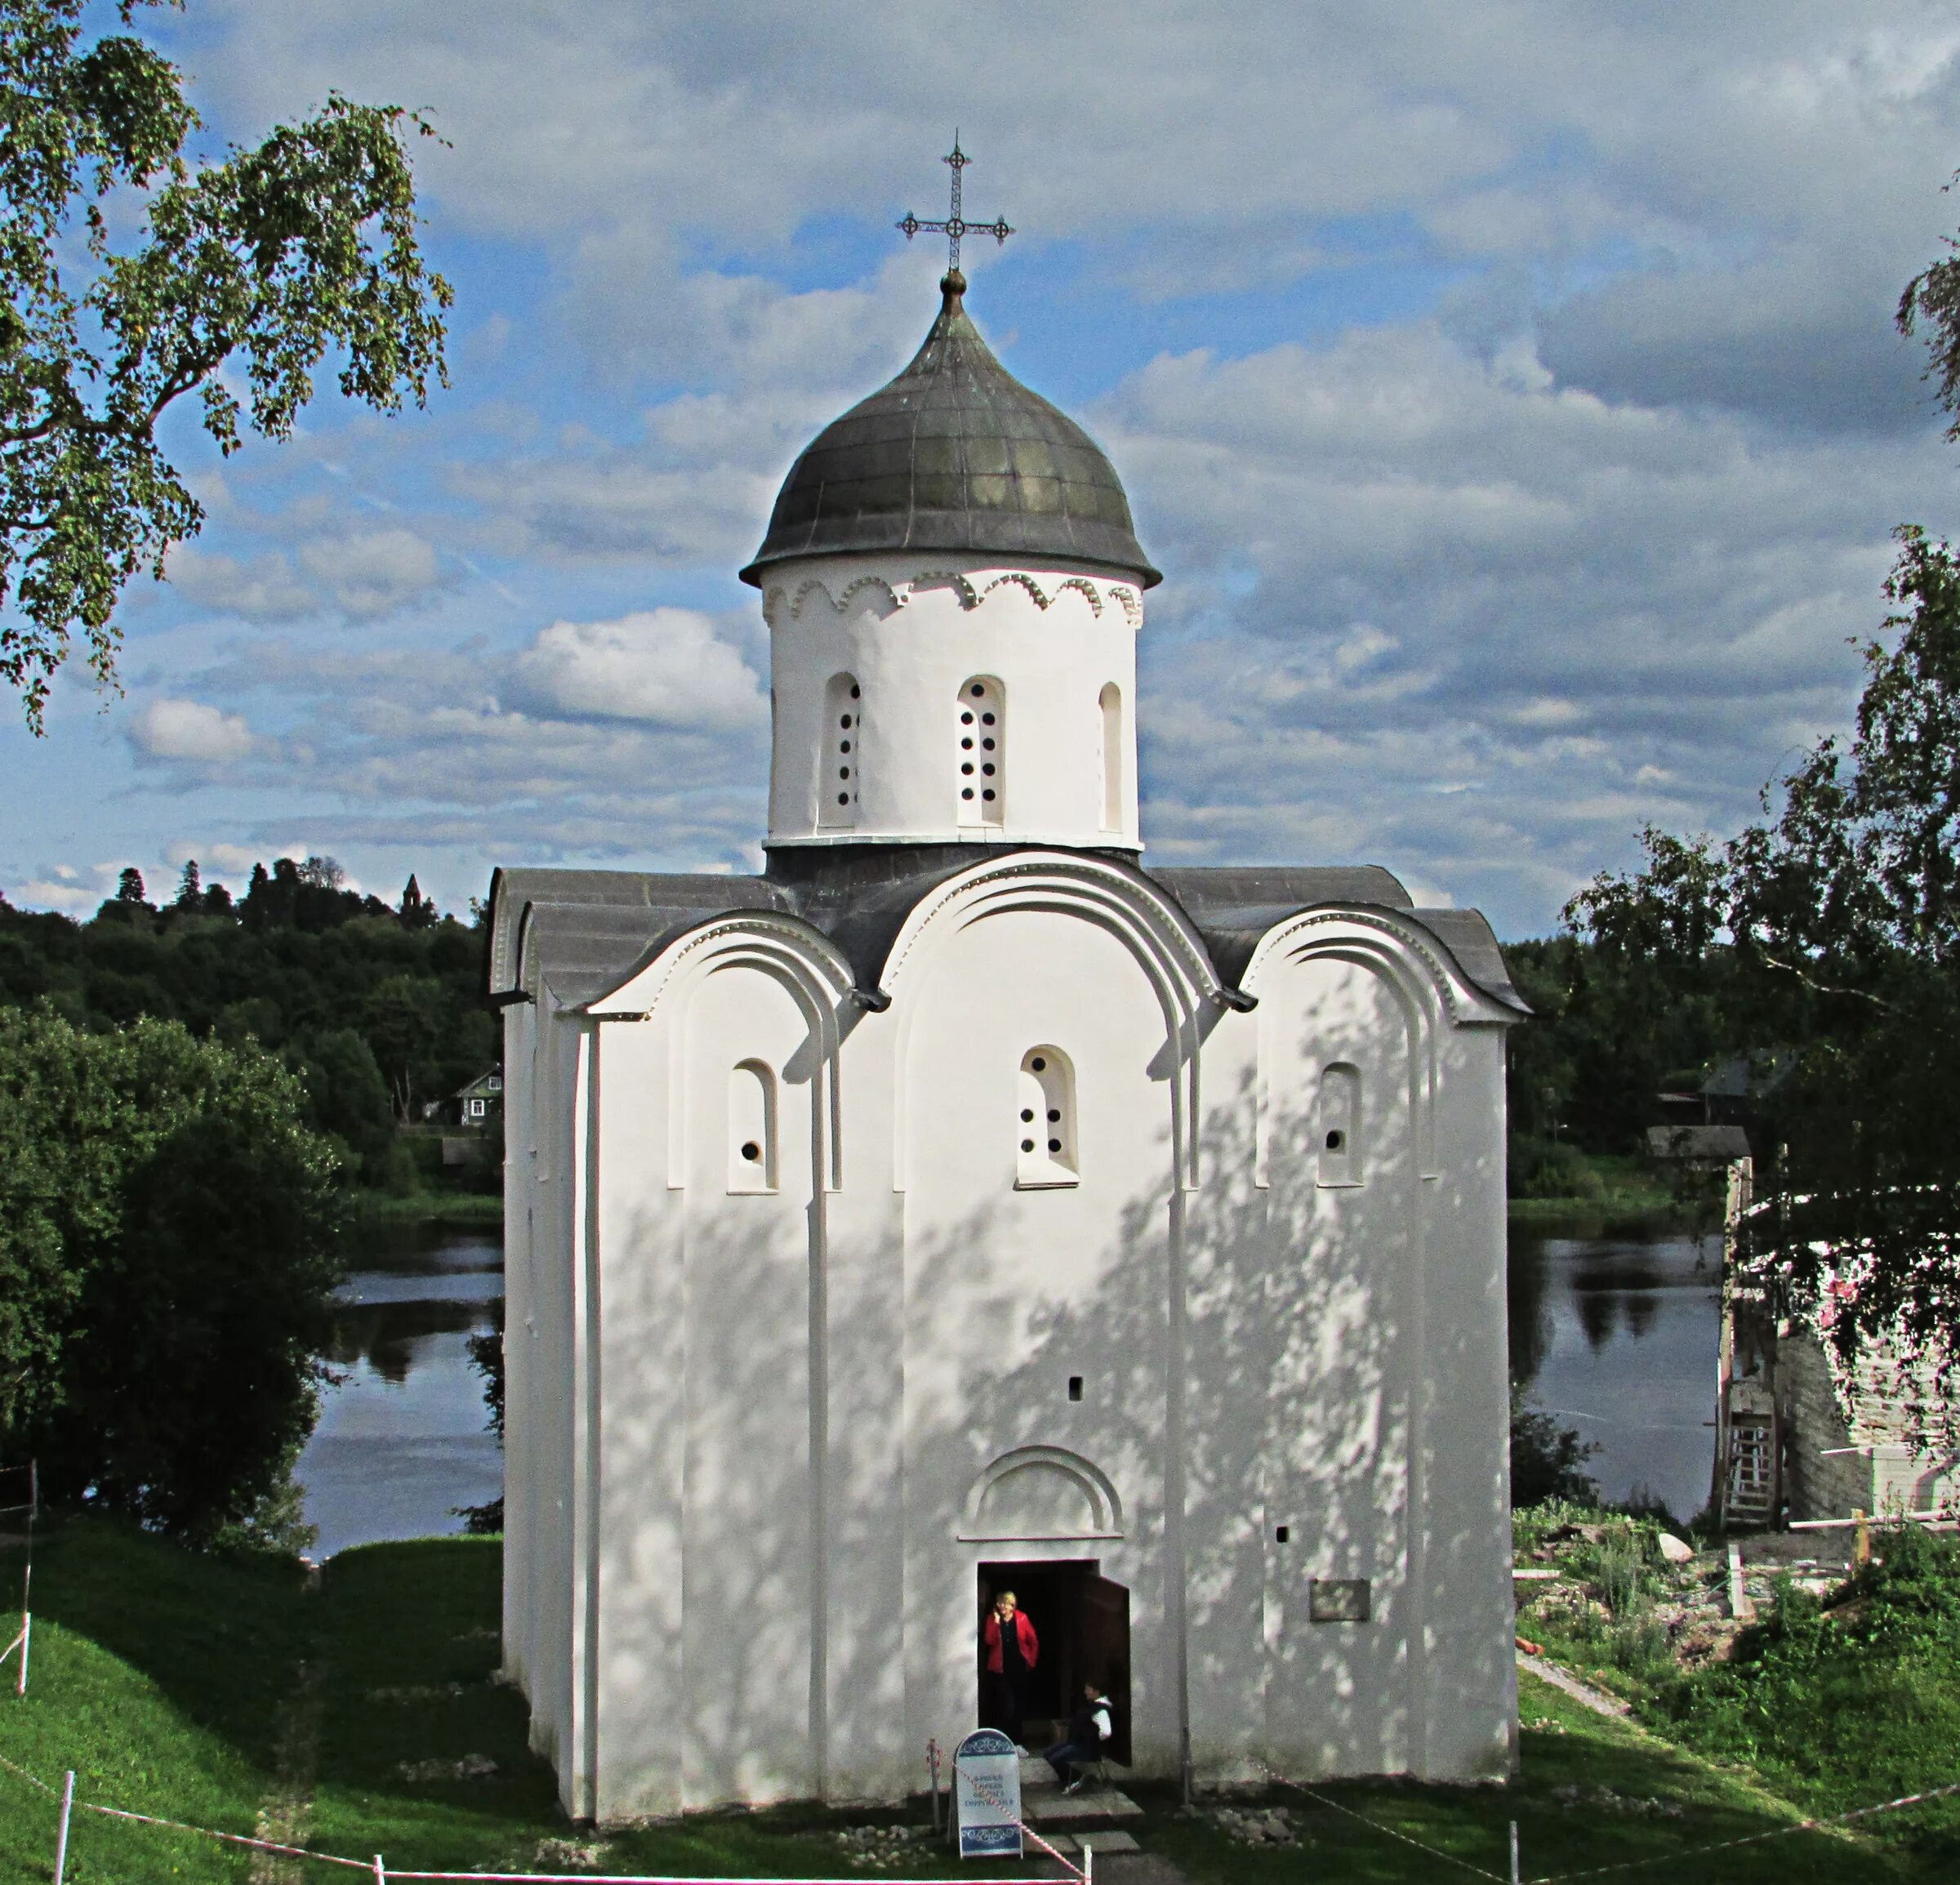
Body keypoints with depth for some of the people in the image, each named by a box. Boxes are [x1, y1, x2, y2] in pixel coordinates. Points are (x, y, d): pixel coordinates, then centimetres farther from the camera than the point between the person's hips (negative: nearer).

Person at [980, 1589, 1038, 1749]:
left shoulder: (1021, 1618, -2)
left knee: (1018, 1706, 10)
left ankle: (1016, 1743, 23)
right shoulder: (992, 1619, -2)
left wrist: (1031, 1661, 2)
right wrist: (996, 1622, -18)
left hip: (1019, 1668, 2)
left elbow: (1034, 1641, 5)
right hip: (1000, 1670, -2)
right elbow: (988, 1641, -14)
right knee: (1008, 1706, -12)